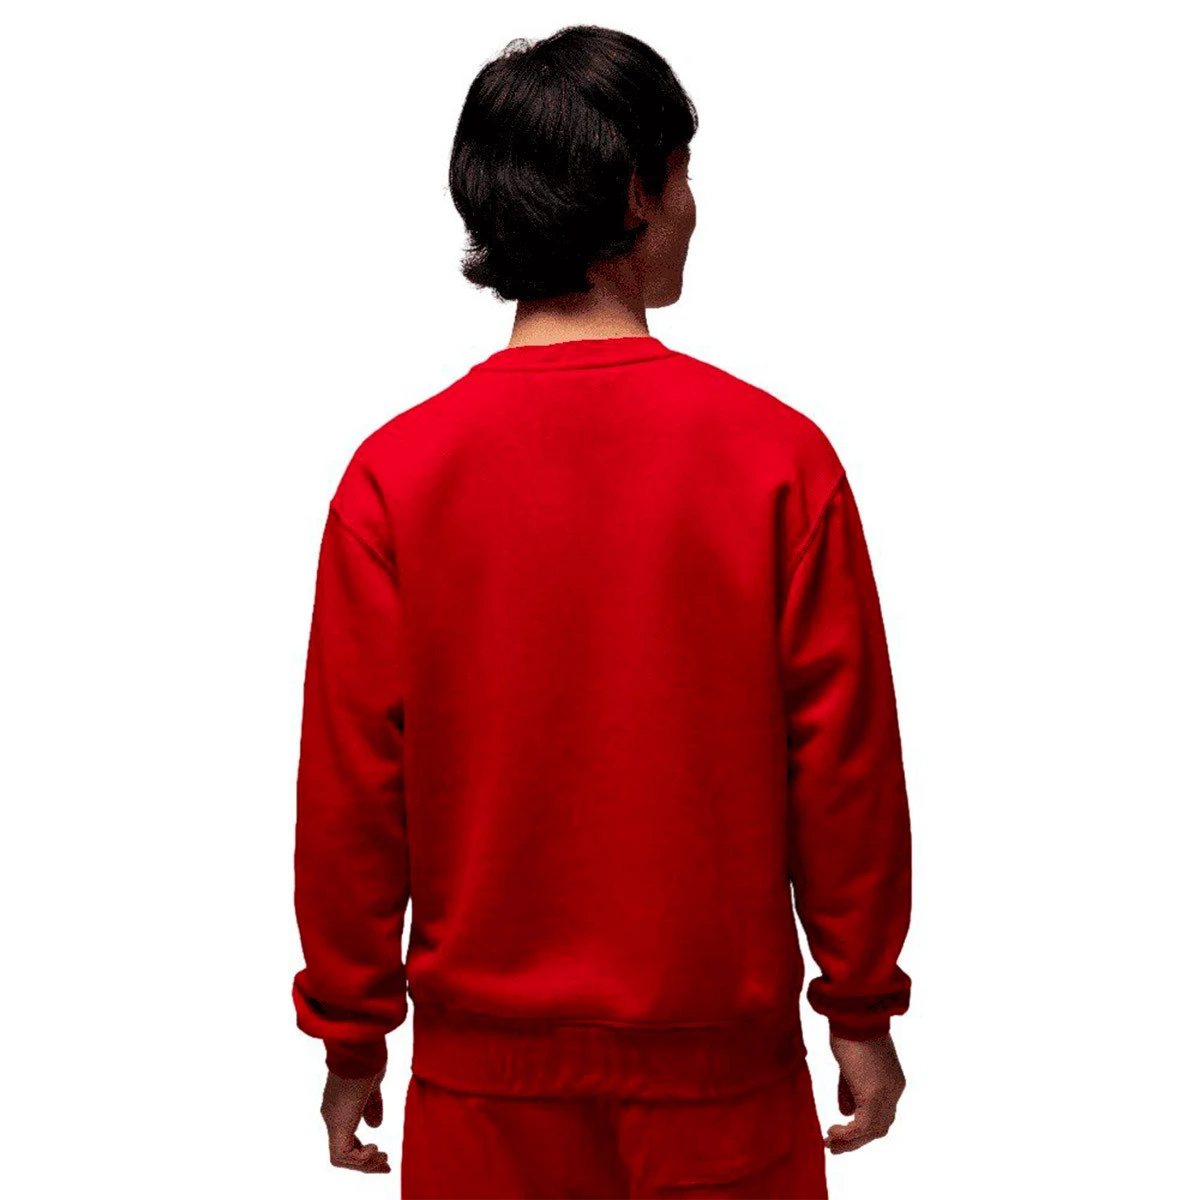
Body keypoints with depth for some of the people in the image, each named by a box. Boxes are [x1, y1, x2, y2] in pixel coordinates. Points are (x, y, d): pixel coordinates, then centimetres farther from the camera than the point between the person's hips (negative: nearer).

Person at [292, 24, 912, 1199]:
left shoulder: (394, 474, -10)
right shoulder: (780, 457, -11)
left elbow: (351, 787, -6)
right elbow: (846, 762, -7)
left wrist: (352, 1034, 6)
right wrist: (862, 1008, 5)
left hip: (487, 1070, 1)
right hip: (720, 1066, 0)